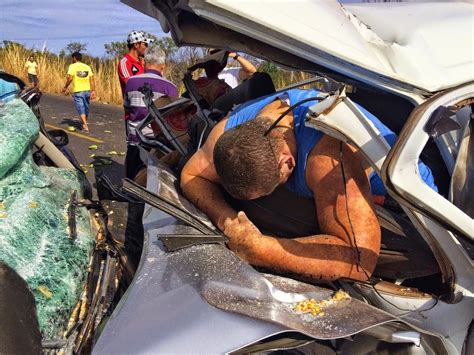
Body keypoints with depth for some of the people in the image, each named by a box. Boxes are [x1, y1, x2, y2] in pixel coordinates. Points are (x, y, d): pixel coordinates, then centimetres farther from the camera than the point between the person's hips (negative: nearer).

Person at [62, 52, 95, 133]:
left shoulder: (72, 66, -2)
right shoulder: (87, 67, 9)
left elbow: (70, 78, -14)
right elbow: (92, 79, 2)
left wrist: (65, 87, -2)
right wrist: (93, 91, 1)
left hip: (78, 91, -4)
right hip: (87, 90, 4)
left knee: (81, 109, -1)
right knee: (86, 108, 17)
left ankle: (85, 127, -11)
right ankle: (84, 124, 33)